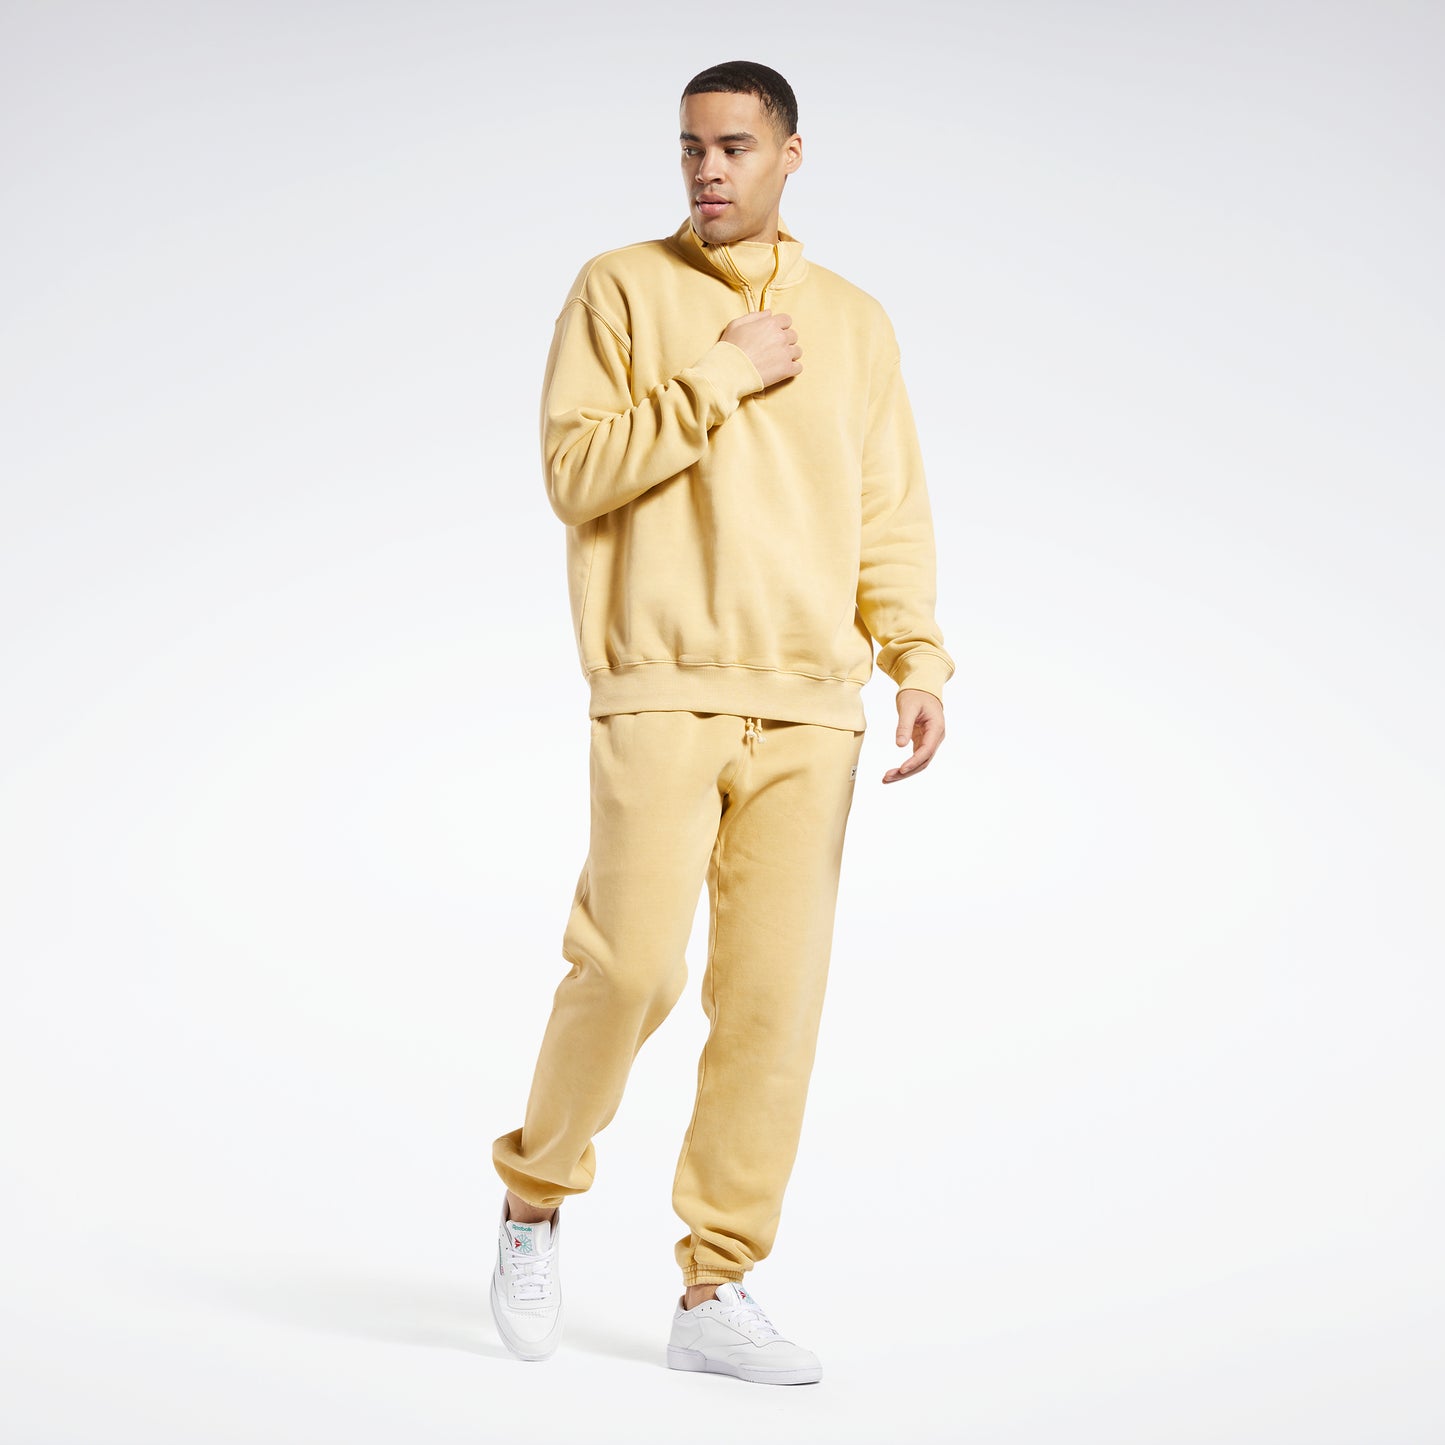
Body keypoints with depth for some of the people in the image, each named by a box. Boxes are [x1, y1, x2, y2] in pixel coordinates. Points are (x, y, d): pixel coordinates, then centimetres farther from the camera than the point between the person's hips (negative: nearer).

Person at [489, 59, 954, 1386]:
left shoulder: (855, 322, 16)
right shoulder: (621, 290, 6)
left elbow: (892, 514, 13)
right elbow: (574, 469, -4)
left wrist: (920, 656, 0)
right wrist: (719, 377, -8)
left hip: (811, 705, 3)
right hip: (664, 689, -3)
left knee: (777, 997, 0)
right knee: (633, 965, -10)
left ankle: (716, 1291, 8)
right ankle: (536, 1199, 16)